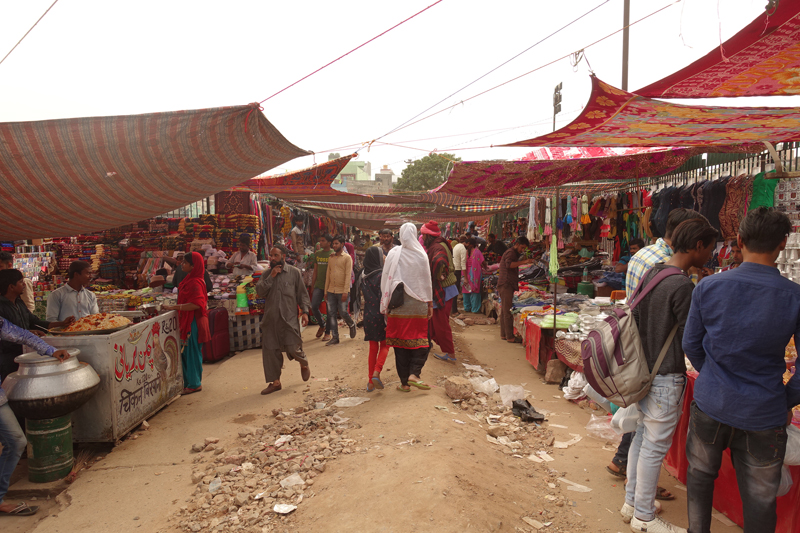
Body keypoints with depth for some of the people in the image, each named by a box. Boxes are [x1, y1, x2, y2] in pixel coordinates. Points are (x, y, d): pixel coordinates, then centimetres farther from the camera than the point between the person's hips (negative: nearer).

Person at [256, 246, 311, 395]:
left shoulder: (294, 272, 2)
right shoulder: (267, 274, 9)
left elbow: (302, 293, 3)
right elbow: (260, 292, -5)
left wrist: (305, 311, -4)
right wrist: (271, 277, -12)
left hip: (290, 317, -3)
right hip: (271, 318, 4)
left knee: (293, 348, -8)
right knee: (270, 350, 4)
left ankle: (304, 364, 26)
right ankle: (275, 382, 18)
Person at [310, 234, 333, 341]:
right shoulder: (317, 254, 11)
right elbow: (315, 272, 15)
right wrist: (312, 286, 13)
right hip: (318, 285, 4)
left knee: (330, 309, 2)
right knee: (314, 306, -8)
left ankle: (328, 332, 14)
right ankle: (321, 325, 17)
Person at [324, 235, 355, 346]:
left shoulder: (347, 257, -3)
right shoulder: (331, 258, 13)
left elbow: (348, 275, -9)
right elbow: (328, 275, 15)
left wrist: (345, 291, -16)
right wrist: (325, 291, 12)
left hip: (342, 291, -5)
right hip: (331, 291, 5)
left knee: (343, 312, -3)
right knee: (331, 314, 3)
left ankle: (352, 325, 28)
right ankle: (334, 337, 10)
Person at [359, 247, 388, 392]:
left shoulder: (363, 275, 3)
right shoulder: (381, 275, -13)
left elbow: (361, 295, 9)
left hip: (368, 315, 4)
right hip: (380, 315, -4)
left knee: (373, 348, 13)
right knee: (384, 345, 13)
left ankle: (371, 382, 14)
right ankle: (376, 372, -9)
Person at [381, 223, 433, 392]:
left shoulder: (393, 254, -2)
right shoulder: (421, 255, -3)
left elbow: (385, 280, 0)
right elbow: (426, 281, 0)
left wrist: (385, 304, 8)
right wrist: (430, 303, 7)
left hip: (398, 305, 1)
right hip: (418, 304, -1)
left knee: (400, 341, 7)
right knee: (420, 340, 10)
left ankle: (404, 383, 11)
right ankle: (414, 374, -8)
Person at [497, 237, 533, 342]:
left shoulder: (513, 252, 24)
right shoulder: (511, 252, -9)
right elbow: (509, 264, -29)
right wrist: (523, 262, -33)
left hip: (505, 285, 11)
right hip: (506, 285, -11)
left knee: (504, 310, 13)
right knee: (507, 311, -10)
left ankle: (503, 334, 19)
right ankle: (510, 337, -10)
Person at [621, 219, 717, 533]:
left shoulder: (651, 274, 5)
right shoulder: (683, 286, -21)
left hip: (644, 373, 9)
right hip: (666, 378, -9)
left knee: (642, 437, 19)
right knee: (655, 447, 4)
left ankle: (632, 502, 33)